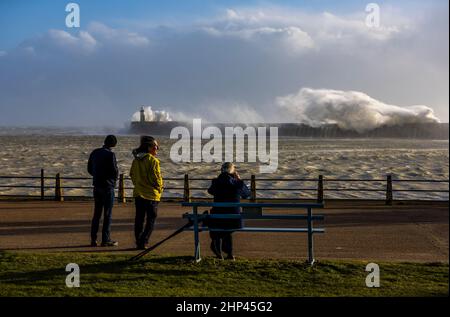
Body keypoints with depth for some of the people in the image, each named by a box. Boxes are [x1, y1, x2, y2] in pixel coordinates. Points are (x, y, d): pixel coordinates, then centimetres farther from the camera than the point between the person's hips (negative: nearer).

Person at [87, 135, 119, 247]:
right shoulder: (110, 155, -15)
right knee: (108, 214, 1)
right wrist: (115, 178, 5)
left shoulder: (94, 153, 6)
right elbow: (114, 171, -16)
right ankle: (106, 240, 3)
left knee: (97, 213, 12)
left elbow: (89, 169, 11)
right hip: (108, 186, -6)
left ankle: (93, 239, 13)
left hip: (97, 186, 6)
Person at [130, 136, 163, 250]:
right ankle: (143, 242, -5)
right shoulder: (153, 160, -16)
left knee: (139, 219, 13)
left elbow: (132, 174, 14)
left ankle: (138, 242, 15)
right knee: (151, 219, 2)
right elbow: (156, 177, -17)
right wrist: (159, 189, -1)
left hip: (138, 193, 7)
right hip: (151, 194, -7)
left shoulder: (136, 160, 6)